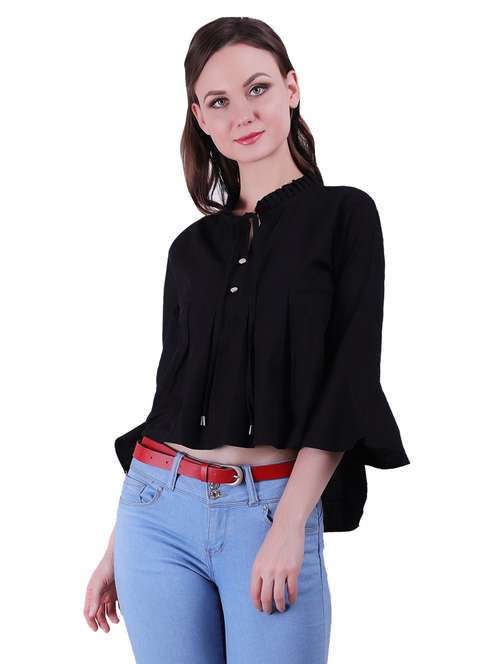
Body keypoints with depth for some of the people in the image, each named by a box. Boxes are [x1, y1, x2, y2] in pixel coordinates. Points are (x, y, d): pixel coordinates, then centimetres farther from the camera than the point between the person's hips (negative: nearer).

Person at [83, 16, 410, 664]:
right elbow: (171, 388, 15)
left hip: (272, 512, -3)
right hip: (158, 510, 4)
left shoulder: (343, 215, 1)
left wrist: (288, 526, -15)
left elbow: (348, 380, -6)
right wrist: (116, 547, 14)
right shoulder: (191, 246, 11)